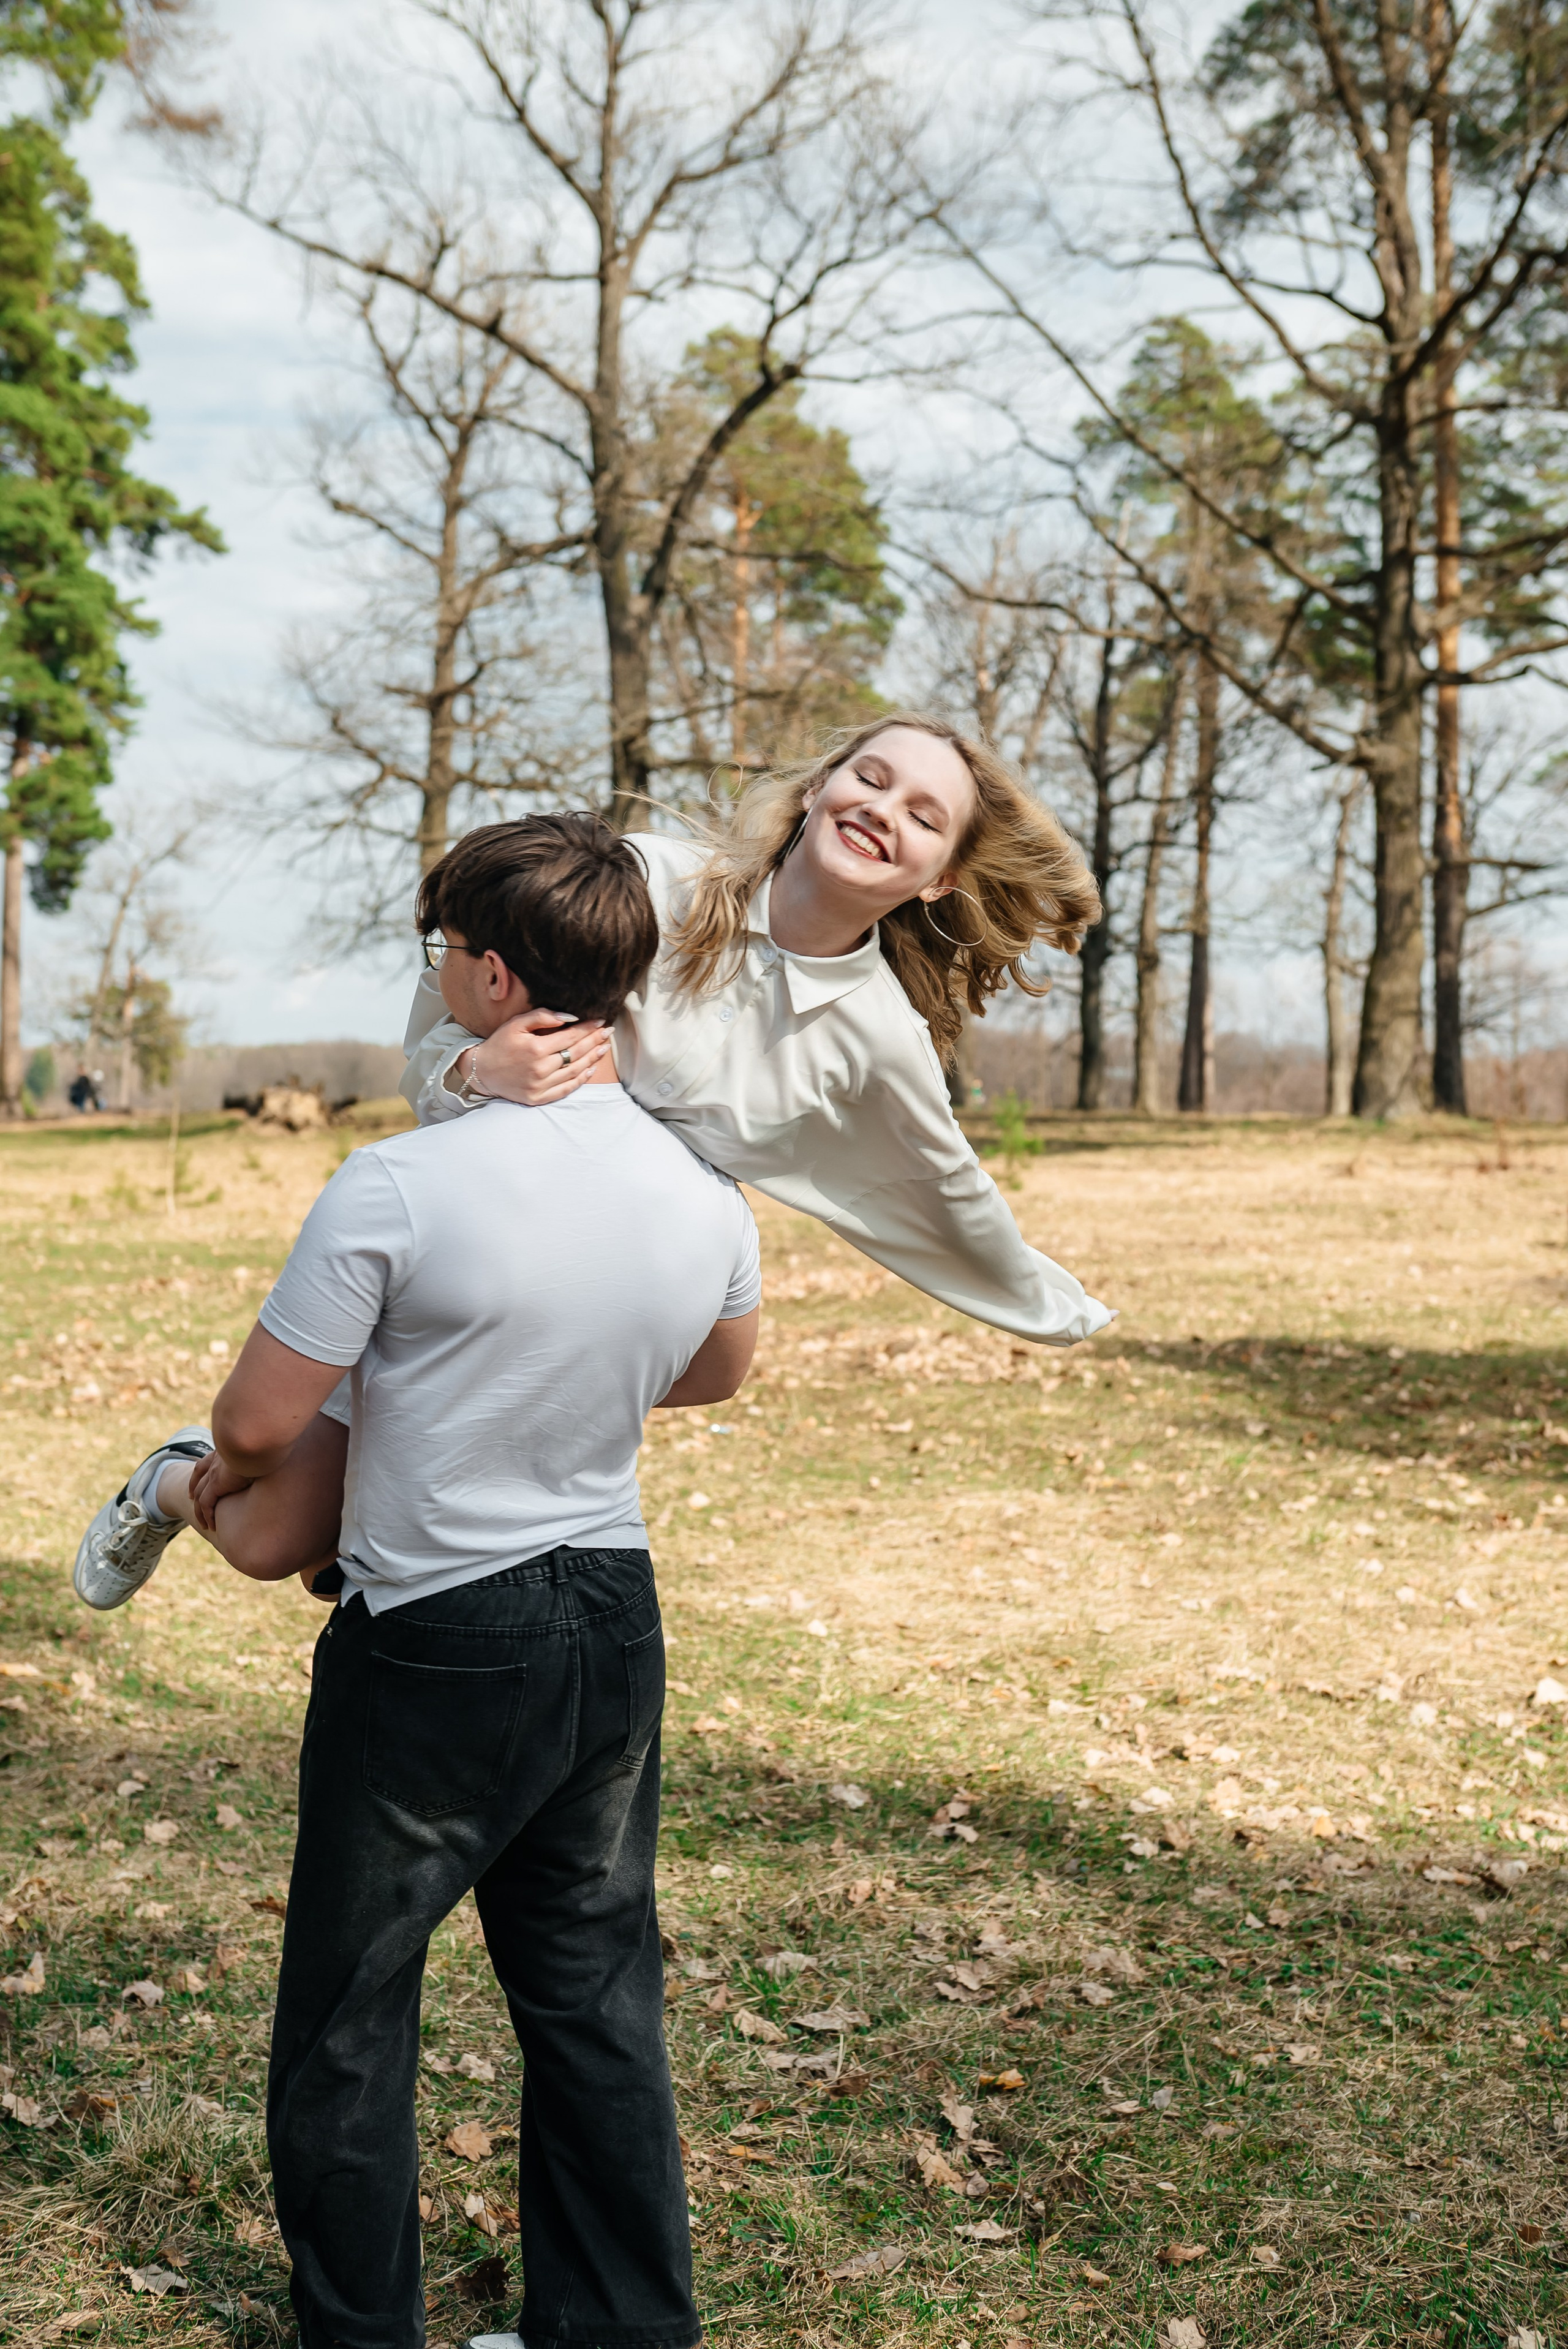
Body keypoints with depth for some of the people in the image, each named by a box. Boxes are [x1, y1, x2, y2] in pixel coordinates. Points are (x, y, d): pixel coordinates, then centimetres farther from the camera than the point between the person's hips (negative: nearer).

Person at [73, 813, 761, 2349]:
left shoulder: (399, 1187, -22)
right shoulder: (709, 1201, -4)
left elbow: (257, 1422, -16)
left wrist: (221, 1476, 8)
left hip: (434, 1645, -6)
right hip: (614, 1615, 6)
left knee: (348, 2017, 13)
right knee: (594, 1991, 19)